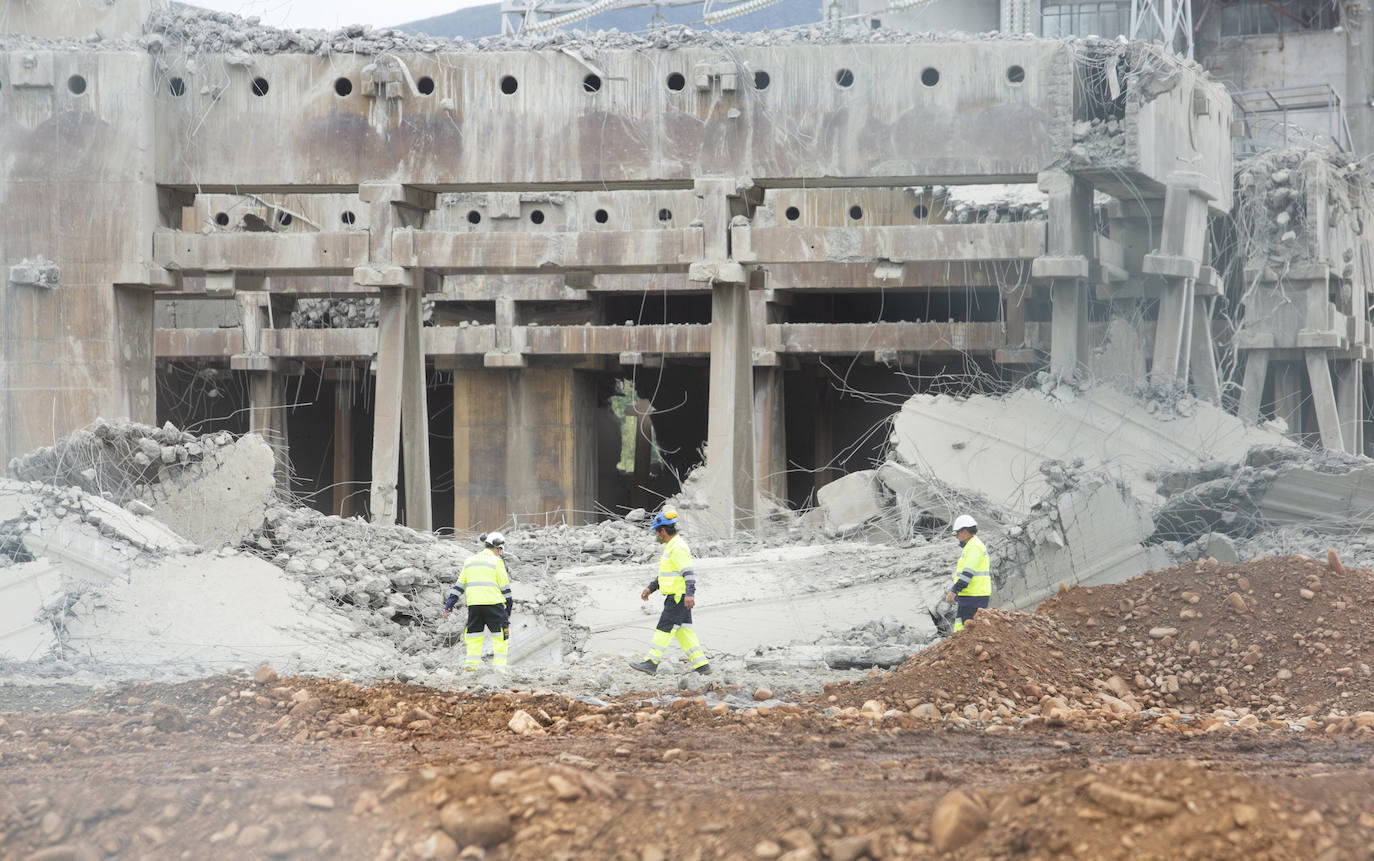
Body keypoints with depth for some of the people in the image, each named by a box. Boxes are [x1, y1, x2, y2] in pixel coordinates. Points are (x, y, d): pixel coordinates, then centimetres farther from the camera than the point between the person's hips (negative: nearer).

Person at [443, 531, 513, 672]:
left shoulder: (470, 561, 16)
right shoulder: (496, 561, 1)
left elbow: (459, 585, 16)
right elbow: (505, 587, 1)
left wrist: (448, 606, 19)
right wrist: (508, 610, 9)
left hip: (473, 604, 5)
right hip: (493, 602, -5)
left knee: (474, 635, 13)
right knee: (500, 635, 2)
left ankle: (471, 665, 4)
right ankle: (499, 666, -6)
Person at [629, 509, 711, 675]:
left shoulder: (678, 548, -14)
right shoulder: (671, 546, 19)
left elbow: (689, 572, -22)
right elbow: (665, 574, 27)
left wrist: (689, 594, -30)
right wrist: (650, 588, 23)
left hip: (678, 597, -10)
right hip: (676, 597, 10)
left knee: (665, 627, -7)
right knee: (683, 631, 8)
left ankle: (652, 663, -6)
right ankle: (701, 664, 7)